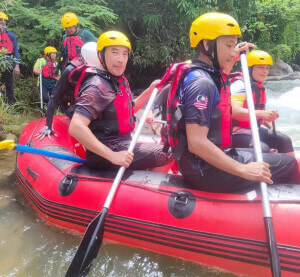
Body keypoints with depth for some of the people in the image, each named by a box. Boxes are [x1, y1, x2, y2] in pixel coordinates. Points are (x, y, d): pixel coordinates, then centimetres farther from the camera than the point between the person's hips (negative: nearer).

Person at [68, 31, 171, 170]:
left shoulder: (119, 81, 9)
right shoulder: (97, 86, -20)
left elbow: (129, 109, 24)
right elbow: (75, 128, -30)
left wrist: (150, 90, 9)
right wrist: (112, 156, -32)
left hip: (122, 145, 9)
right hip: (103, 156, -9)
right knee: (167, 154, -10)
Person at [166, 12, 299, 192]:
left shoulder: (206, 74, 10)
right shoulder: (201, 83, -21)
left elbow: (219, 81, 39)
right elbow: (196, 143, -30)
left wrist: (231, 60, 23)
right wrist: (243, 170, -26)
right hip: (205, 171, -11)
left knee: (265, 153, 24)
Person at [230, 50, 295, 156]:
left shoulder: (259, 87, 15)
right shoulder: (240, 84, -16)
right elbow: (234, 111, -33)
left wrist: (271, 127, 12)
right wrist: (261, 113, -44)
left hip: (254, 129, 10)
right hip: (237, 132, -10)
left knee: (285, 141, 5)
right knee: (263, 149, -31)